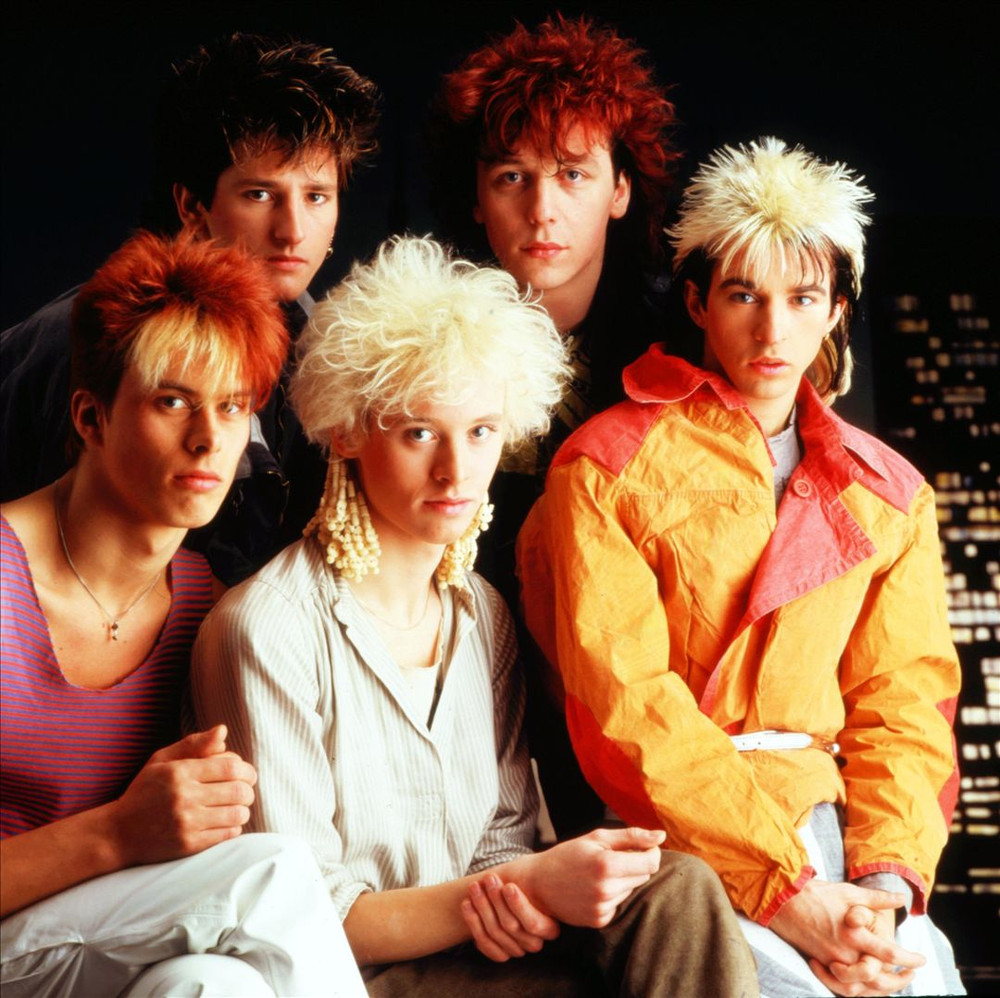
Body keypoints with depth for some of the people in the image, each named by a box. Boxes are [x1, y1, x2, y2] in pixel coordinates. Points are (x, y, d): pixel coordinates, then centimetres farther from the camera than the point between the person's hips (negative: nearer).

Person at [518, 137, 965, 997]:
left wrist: (884, 879, -10)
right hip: (675, 830, -3)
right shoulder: (607, 467, 0)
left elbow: (904, 701, 8)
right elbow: (626, 707, -8)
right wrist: (787, 892, -15)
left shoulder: (890, 496, 15)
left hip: (829, 823, 4)